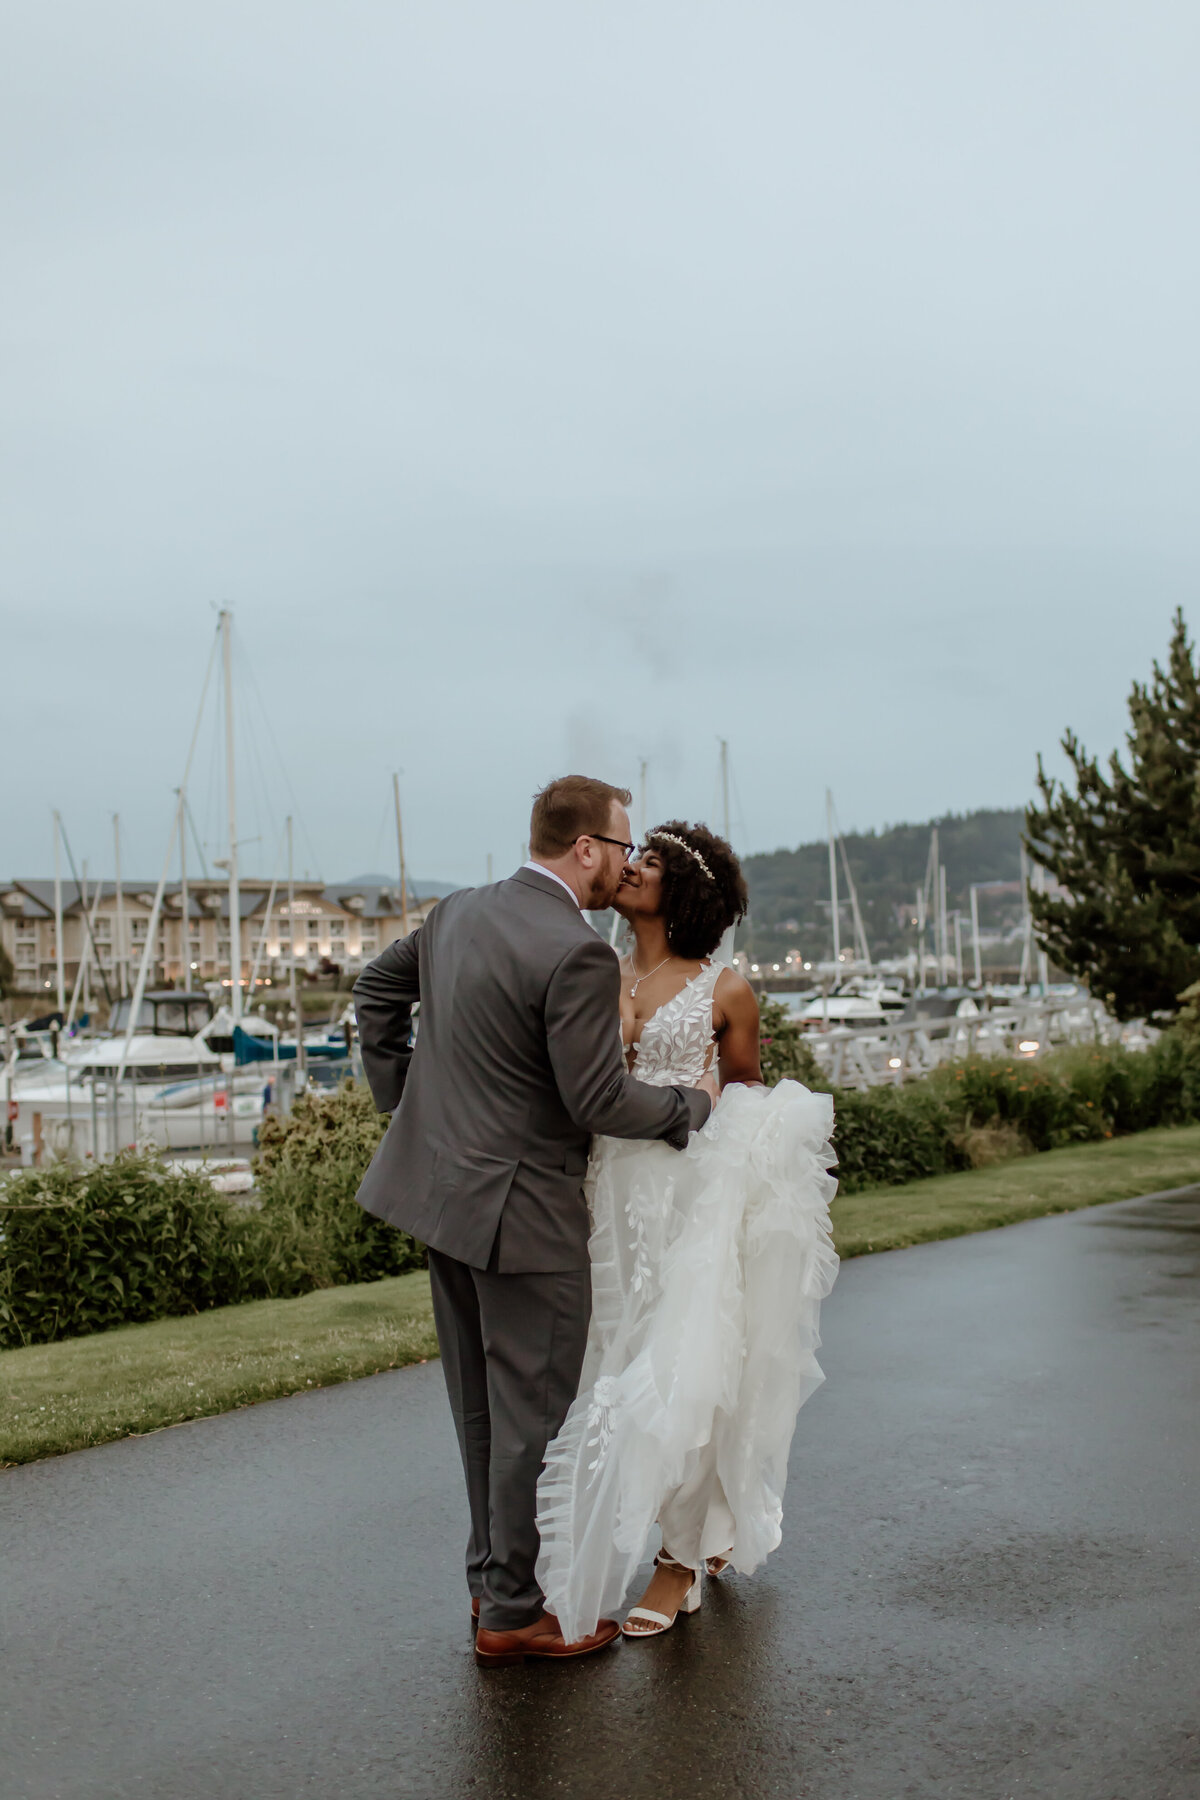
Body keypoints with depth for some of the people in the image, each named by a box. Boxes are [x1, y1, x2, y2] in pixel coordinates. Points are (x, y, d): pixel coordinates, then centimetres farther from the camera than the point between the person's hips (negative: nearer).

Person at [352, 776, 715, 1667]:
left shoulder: (459, 912, 6)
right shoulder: (577, 954, -21)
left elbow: (377, 987, 19)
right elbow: (598, 1100, -20)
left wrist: (403, 1097, 22)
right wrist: (691, 1104, -4)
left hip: (442, 1185, 9)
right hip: (520, 1209, -9)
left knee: (483, 1407, 20)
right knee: (535, 1412, 4)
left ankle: (494, 1572, 34)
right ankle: (514, 1611, 15)